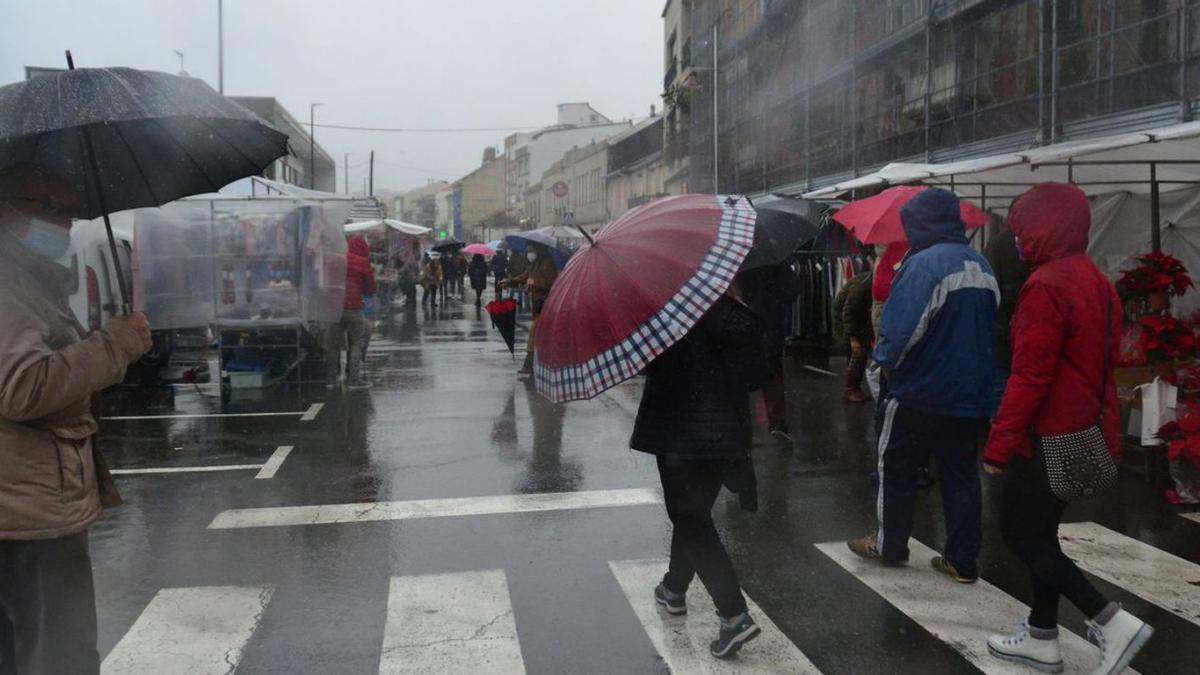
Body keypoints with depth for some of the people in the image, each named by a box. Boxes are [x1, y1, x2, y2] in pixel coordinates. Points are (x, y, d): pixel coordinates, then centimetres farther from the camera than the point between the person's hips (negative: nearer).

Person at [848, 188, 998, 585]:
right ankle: (963, 560, 15)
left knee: (896, 470, 10)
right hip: (970, 395, 7)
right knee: (961, 477, 11)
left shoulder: (924, 263, -18)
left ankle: (890, 546, 22)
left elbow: (901, 329, -24)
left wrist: (886, 362, -6)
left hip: (919, 393, -7)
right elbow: (990, 326, 14)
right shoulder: (983, 267, 8)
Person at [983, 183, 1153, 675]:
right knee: (1042, 533, 17)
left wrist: (998, 444, -20)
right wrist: (1109, 433, 24)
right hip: (1084, 434, 9)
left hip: (1048, 437, -9)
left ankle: (1112, 622, -3)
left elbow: (1029, 376, -24)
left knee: (1020, 535, 2)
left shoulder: (1047, 285, -20)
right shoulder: (1097, 281, 11)